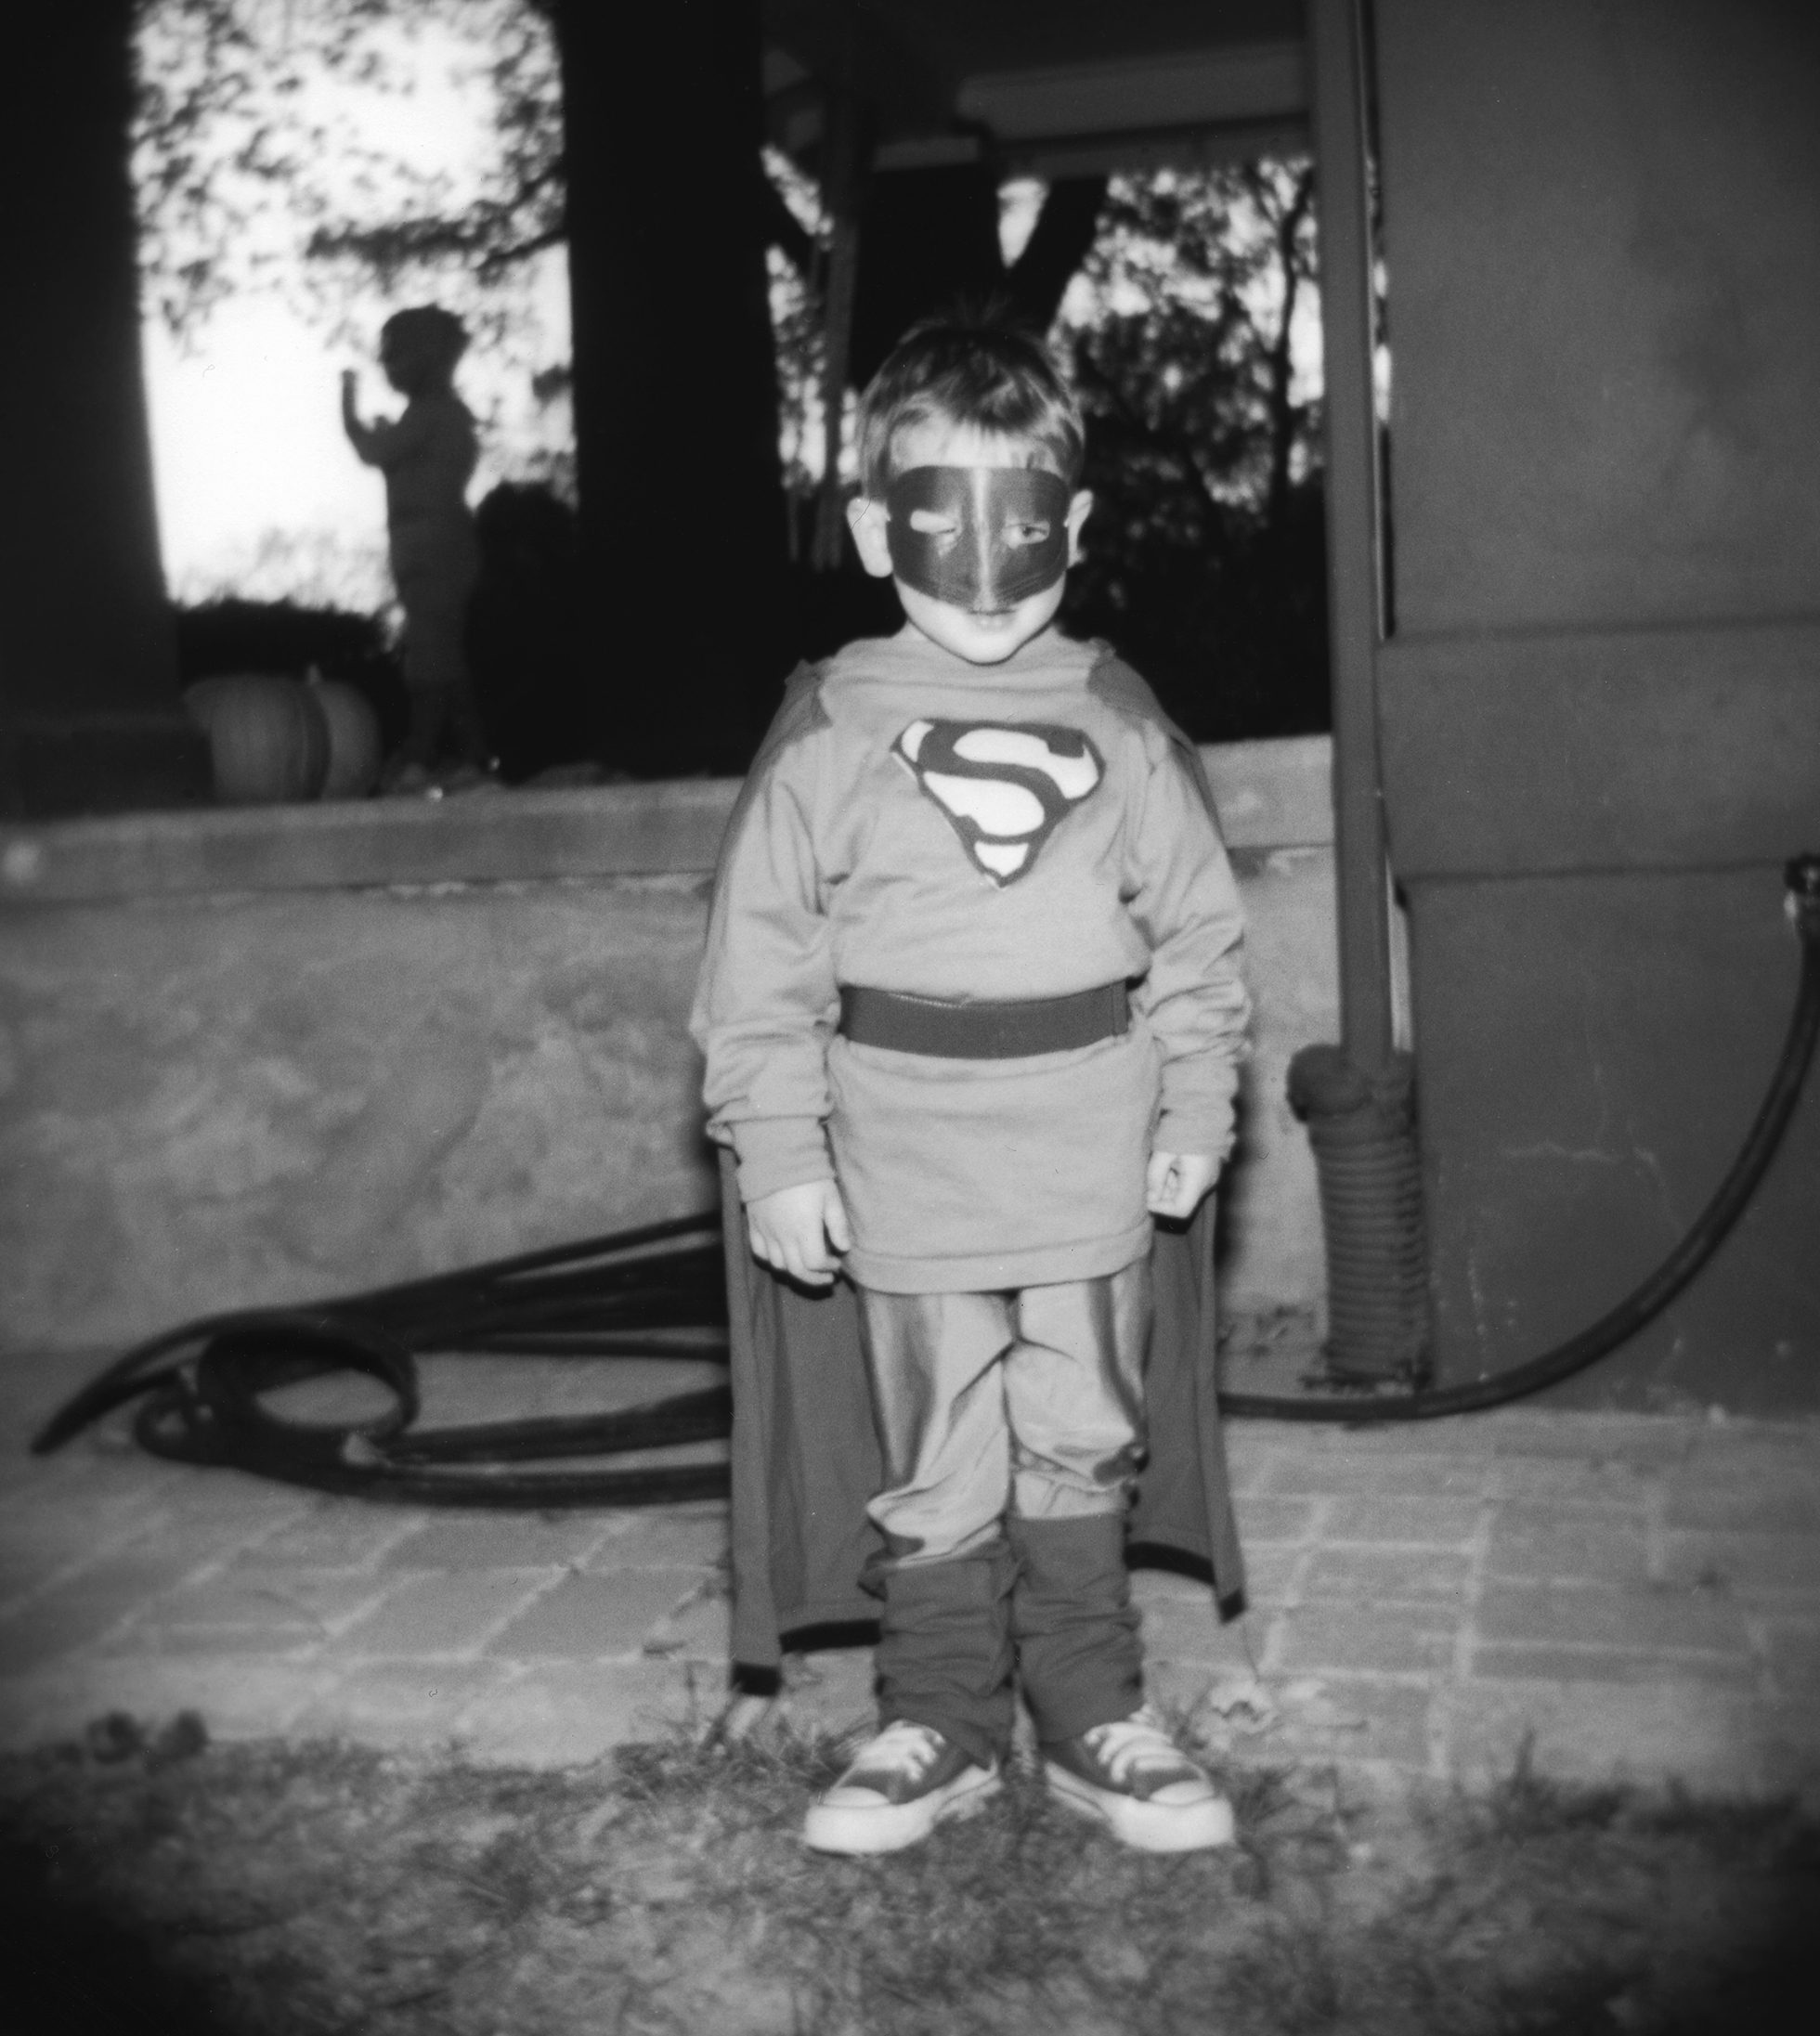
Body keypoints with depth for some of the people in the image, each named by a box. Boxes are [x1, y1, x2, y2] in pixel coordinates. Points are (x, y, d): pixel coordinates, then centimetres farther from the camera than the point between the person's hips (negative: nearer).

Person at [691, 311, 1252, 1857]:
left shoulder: (1118, 718, 2)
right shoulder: (832, 728, -4)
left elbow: (1196, 929, 7)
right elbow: (763, 957, -4)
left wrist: (1198, 1108, 3)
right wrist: (778, 1150, -8)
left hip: (1093, 1159, 2)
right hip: (907, 1162, -2)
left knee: (1083, 1446, 13)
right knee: (936, 1464, 9)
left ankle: (1093, 1719, 28)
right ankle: (940, 1727, 25)